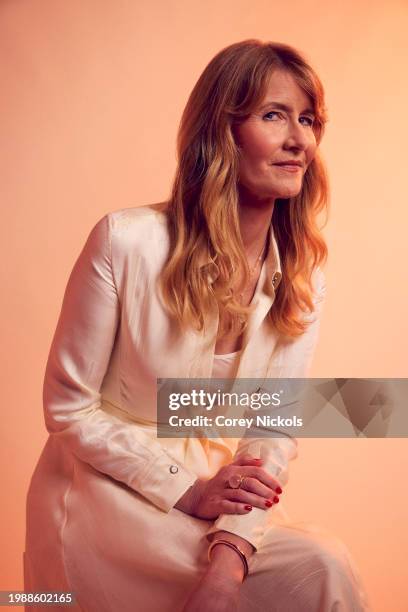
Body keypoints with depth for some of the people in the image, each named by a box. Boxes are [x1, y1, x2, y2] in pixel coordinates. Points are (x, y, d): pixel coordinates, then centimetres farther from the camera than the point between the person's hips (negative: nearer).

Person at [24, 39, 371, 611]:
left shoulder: (302, 274, -5)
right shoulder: (126, 242, -19)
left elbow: (276, 429, -6)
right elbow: (69, 410, -11)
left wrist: (230, 553, -22)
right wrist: (185, 492, -17)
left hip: (215, 483, 5)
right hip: (104, 489, -4)